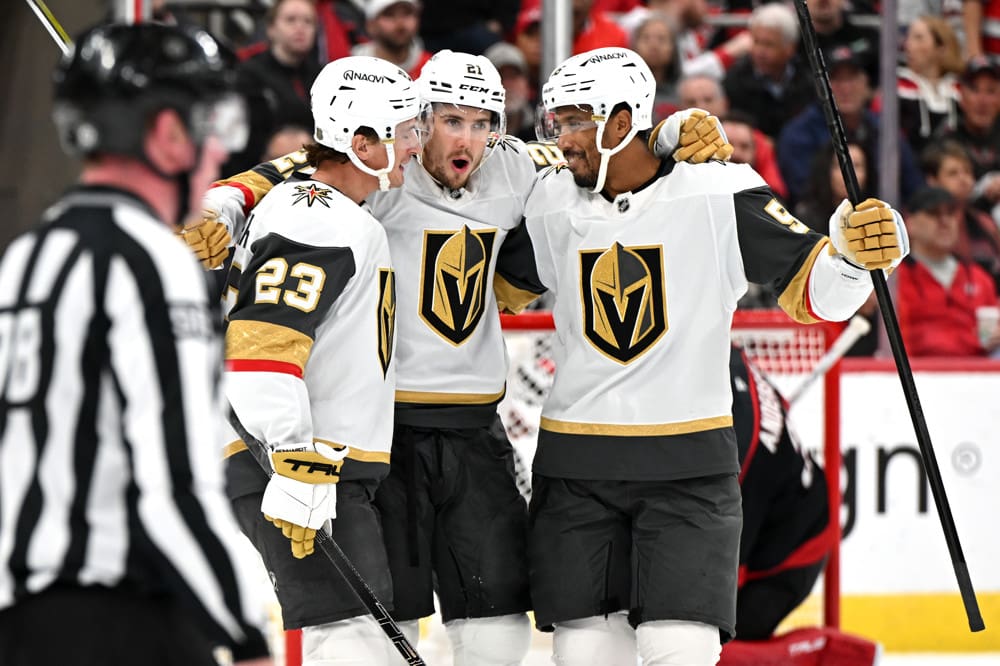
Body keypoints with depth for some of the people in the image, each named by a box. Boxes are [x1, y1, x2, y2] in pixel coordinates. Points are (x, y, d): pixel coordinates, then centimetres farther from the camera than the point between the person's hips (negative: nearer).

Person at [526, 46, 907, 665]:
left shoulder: (720, 195, -8)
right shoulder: (550, 206, 4)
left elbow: (815, 292, -9)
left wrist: (851, 251, -27)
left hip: (690, 465, -3)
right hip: (575, 467, 3)